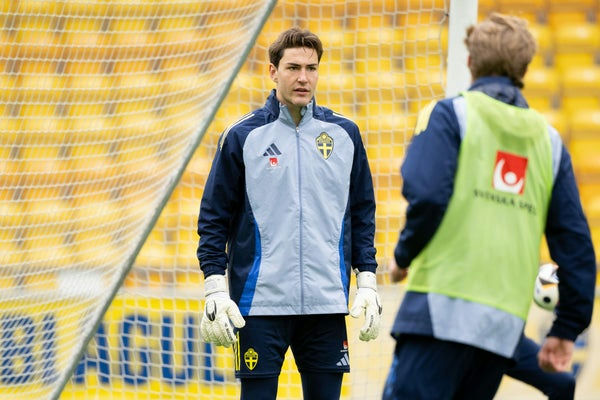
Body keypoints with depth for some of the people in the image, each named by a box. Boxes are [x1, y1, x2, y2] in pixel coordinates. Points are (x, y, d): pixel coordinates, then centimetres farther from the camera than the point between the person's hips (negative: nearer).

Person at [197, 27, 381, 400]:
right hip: (261, 303, -2)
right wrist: (215, 290, -5)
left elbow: (363, 215, 14)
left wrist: (367, 282, 6)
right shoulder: (242, 137, 0)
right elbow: (214, 218, 2)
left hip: (326, 303, 2)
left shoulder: (344, 134, 8)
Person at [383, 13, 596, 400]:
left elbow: (426, 194, -13)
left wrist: (404, 255, 5)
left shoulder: (452, 114, 3)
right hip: (506, 324, 5)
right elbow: (575, 241, 14)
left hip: (444, 305, -5)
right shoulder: (547, 139, 17)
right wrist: (568, 329, 18)